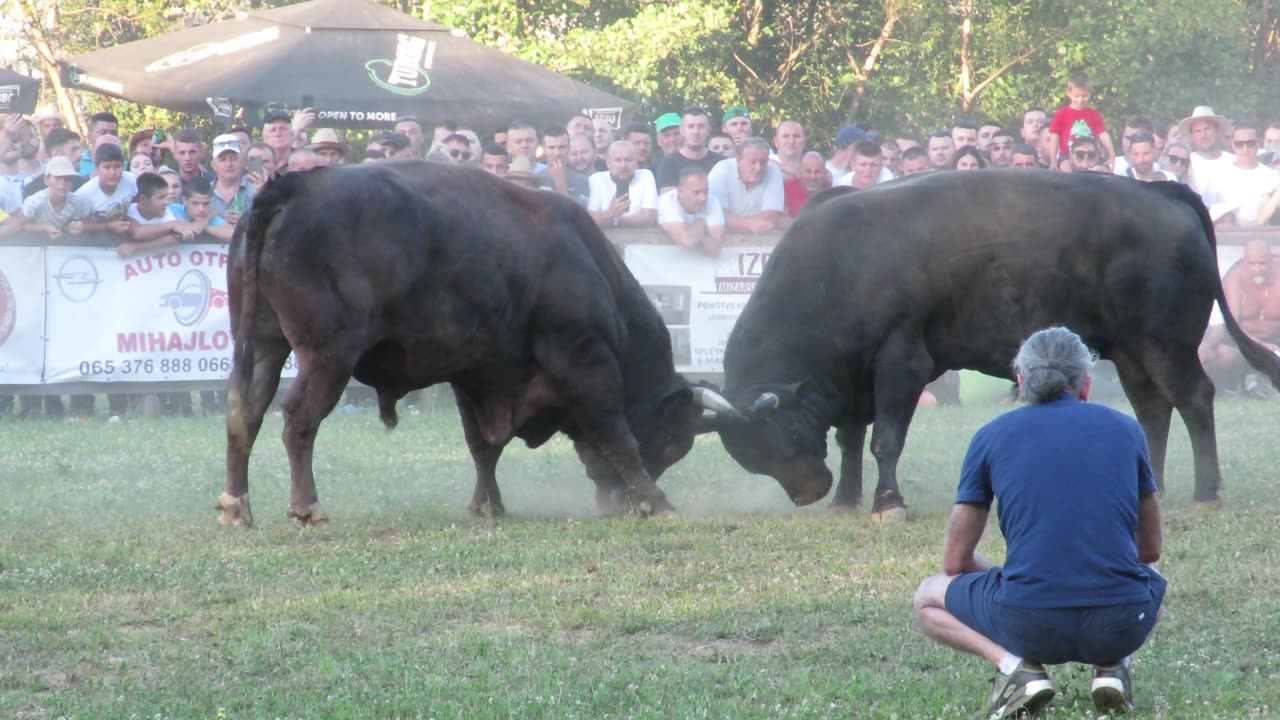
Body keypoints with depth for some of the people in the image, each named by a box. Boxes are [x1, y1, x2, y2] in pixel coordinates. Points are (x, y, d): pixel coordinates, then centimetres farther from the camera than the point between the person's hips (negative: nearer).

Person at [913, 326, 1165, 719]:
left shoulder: (993, 436, 9)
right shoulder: (1125, 429, 13)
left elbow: (956, 561, 15)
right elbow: (1150, 548, 23)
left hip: (1032, 627, -2)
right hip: (1122, 627, 2)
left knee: (929, 598, 28)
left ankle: (1014, 665, 1)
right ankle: (1112, 667, 9)